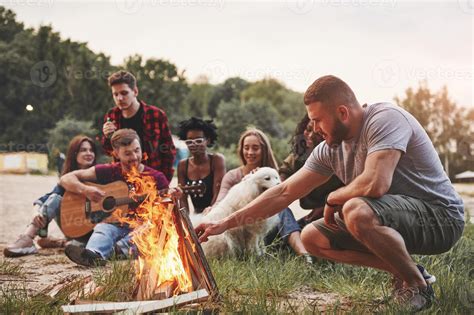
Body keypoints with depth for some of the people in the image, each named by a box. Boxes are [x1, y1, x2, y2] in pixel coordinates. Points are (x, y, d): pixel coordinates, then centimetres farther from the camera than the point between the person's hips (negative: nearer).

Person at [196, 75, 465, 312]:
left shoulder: (385, 118, -22)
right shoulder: (330, 149, 1)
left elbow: (375, 183, -36)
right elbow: (284, 193, 4)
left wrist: (333, 199, -14)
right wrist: (225, 224, 1)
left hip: (441, 216, -8)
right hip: (396, 219, 8)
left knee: (356, 211, -34)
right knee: (312, 237, 3)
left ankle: (418, 284, -11)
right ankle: (402, 271, 7)